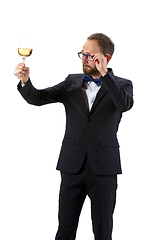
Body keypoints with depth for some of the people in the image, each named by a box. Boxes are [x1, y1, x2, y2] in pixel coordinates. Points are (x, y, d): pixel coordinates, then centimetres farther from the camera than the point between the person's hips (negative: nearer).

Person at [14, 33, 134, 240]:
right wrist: (25, 80, -19)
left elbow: (125, 105, -20)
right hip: (73, 166, 2)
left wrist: (104, 74, -23)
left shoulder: (121, 85, 3)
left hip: (103, 168, -2)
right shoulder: (72, 83, 10)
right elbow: (37, 98, 1)